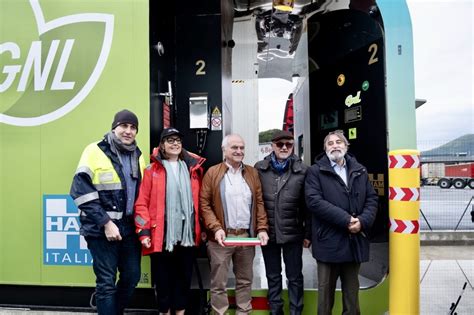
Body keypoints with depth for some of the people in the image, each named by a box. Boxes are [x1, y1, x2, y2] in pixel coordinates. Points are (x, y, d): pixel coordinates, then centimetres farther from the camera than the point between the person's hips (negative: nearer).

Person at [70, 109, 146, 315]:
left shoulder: (138, 156, 11)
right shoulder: (95, 151, -8)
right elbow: (81, 192, -14)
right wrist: (106, 223, -16)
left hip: (130, 228, 6)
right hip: (102, 229, -6)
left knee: (132, 276, 13)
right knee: (106, 282, 2)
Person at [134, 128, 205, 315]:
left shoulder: (193, 168, 9)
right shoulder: (152, 170, -1)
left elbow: (200, 201, 12)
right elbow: (141, 203, -5)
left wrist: (203, 228, 11)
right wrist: (144, 232, -11)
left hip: (188, 234, 3)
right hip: (161, 235, -3)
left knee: (184, 277, 13)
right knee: (163, 279, 10)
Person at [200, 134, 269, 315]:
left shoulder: (252, 173, 10)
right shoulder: (213, 173, 0)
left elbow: (259, 203, 8)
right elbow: (204, 204, -5)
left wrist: (262, 228, -3)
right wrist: (216, 228, -15)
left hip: (247, 235, 3)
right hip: (222, 236, -3)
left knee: (245, 280, 13)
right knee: (219, 283, 4)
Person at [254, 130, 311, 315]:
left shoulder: (302, 170, -4)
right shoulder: (259, 168, -1)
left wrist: (308, 233, -2)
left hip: (293, 233, -1)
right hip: (268, 232, 2)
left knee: (295, 277, 11)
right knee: (273, 276, 17)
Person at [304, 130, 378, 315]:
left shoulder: (360, 171, 12)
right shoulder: (316, 171, -2)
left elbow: (372, 199, 8)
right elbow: (314, 201, -14)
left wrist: (362, 221, -11)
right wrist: (345, 219, -19)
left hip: (355, 241, 4)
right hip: (329, 241, -4)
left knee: (352, 291, 16)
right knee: (326, 291, 8)